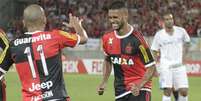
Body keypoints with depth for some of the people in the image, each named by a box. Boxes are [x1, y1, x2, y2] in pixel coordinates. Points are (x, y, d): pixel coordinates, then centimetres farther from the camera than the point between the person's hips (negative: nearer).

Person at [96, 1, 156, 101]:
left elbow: (151, 67, -14)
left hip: (139, 90, -5)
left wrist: (139, 85, -28)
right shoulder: (107, 38, 0)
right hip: (120, 90, 6)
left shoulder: (136, 39, -18)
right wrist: (104, 82, 7)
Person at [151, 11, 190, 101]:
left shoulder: (181, 31, 3)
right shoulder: (159, 35, -3)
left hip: (179, 66, 3)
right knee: (167, 91, -12)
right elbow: (155, 51, 5)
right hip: (165, 66, -2)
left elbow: (186, 43, 20)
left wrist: (183, 57, 13)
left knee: (184, 91, -4)